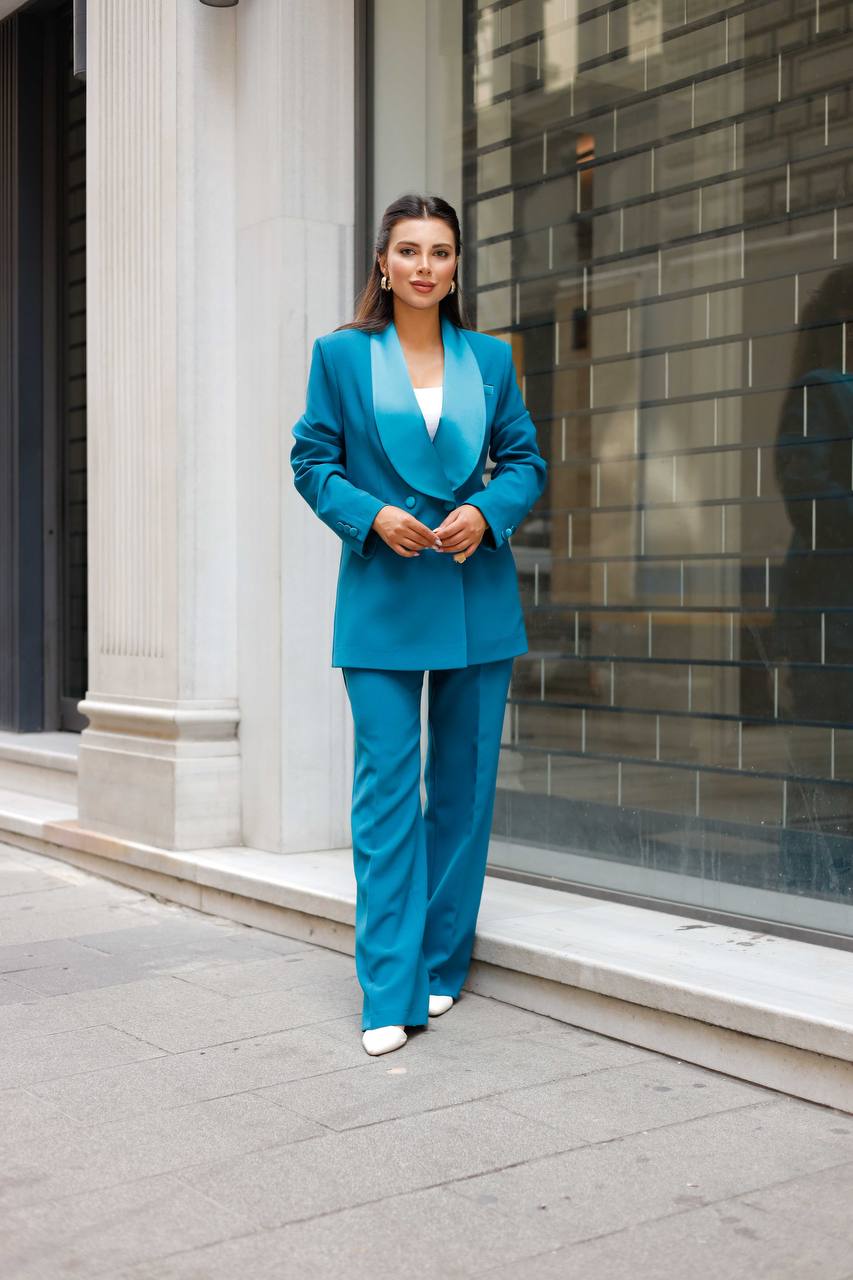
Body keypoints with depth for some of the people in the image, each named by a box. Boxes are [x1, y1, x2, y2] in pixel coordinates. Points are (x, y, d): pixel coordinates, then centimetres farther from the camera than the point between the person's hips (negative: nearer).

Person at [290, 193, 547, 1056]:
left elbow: (526, 462, 12)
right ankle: (388, 995, 1)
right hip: (383, 600, -2)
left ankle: (442, 966, 22)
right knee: (386, 792, -5)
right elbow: (312, 462, 4)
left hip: (477, 600, 3)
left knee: (463, 786, 8)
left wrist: (488, 513, -9)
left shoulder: (490, 358, 9)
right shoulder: (341, 354, 4)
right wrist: (371, 516, -13)